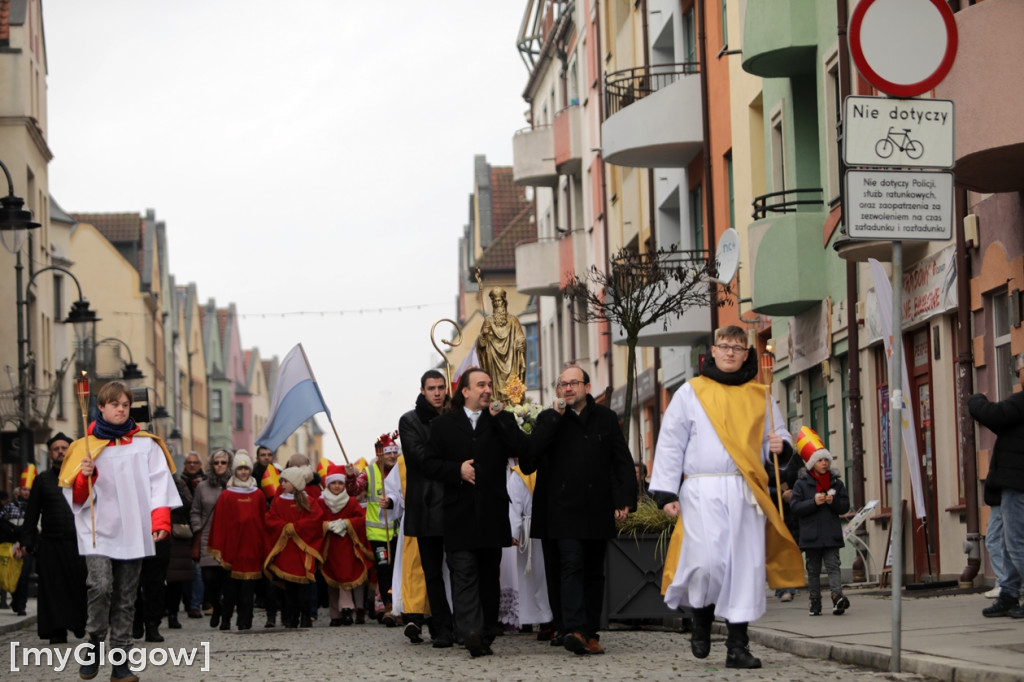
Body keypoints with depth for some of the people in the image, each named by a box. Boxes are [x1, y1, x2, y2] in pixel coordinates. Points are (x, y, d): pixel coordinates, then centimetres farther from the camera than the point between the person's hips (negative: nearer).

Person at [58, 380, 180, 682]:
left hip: (134, 533, 2)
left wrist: (161, 521, -9)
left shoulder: (146, 444, 10)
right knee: (101, 586, -21)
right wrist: (84, 476, -15)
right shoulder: (86, 447, 6)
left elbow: (159, 484, 4)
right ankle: (95, 643, 0)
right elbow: (74, 496, 6)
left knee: (126, 598, 4)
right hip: (98, 532, -2)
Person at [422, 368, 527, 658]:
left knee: (489, 575, 7)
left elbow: (520, 449, -7)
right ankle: (471, 632, -23)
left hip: (492, 511, 2)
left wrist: (499, 417, -9)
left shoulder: (502, 421, 10)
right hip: (459, 512, -2)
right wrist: (457, 470, -10)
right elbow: (429, 463, 5)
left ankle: (487, 634, 14)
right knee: (464, 573, -12)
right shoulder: (443, 424, 8)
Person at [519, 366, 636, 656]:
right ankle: (574, 629, -26)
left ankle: (590, 633, 13)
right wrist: (555, 417, -11)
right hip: (562, 509, -3)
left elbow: (623, 462, 9)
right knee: (571, 564, -16)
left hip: (596, 510, 3)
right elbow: (530, 456, -12)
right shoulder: (548, 420, 5)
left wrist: (625, 499, -2)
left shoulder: (606, 418, 10)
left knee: (593, 572, 8)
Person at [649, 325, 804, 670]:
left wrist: (780, 446, -5)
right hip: (703, 490, -3)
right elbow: (670, 444, 6)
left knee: (747, 566, -2)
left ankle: (737, 646, 5)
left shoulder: (759, 396, 16)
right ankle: (701, 619, 13)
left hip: (747, 492, 3)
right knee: (708, 561, -16)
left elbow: (778, 435, 21)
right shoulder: (691, 392, 9)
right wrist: (667, 492, -2)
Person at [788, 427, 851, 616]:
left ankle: (837, 597, -23)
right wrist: (814, 502, -17)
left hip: (831, 535, 0)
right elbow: (794, 507, -6)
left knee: (833, 566, -9)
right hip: (811, 535, 0)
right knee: (813, 570, 7)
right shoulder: (802, 483, 1)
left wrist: (833, 502, -13)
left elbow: (845, 506, 7)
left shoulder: (835, 482, 7)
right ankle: (815, 602, 13)